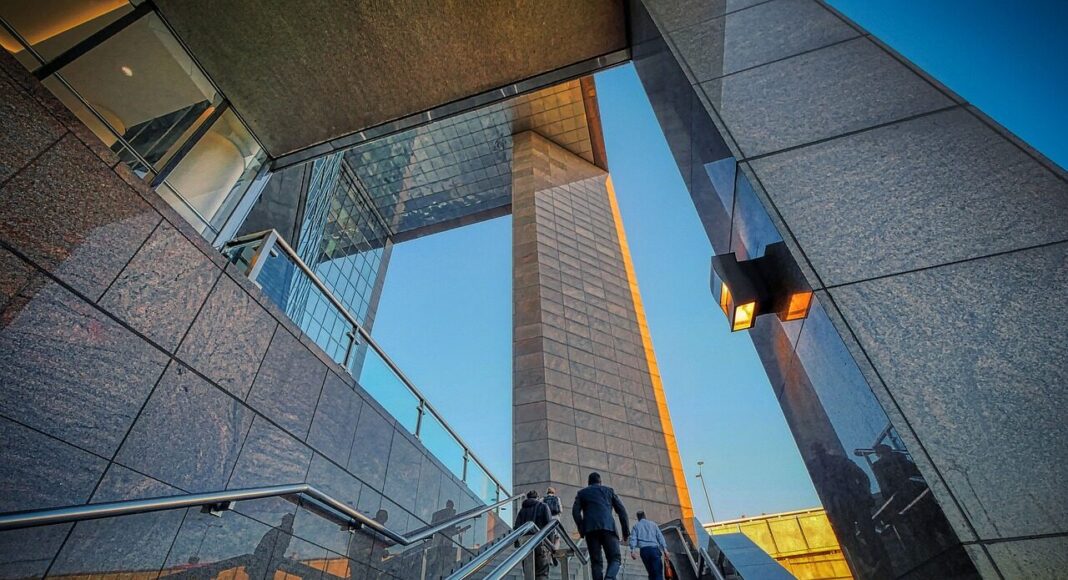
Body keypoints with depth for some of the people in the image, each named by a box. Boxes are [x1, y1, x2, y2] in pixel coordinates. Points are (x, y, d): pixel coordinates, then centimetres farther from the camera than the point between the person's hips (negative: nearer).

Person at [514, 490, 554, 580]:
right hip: (540, 543, -3)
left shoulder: (522, 509, 17)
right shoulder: (543, 506, 9)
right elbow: (549, 525, -2)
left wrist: (517, 545, 7)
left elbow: (516, 528, 7)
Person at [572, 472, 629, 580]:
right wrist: (626, 531, 14)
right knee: (615, 559, 4)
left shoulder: (582, 492, 23)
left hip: (590, 529, 1)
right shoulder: (609, 490, 23)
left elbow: (575, 511, 7)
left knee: (596, 561, 7)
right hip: (608, 527, -1)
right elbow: (621, 510, 14)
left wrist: (581, 529, 8)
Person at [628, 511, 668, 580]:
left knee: (651, 573, 11)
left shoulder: (636, 526, 20)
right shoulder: (653, 523, 21)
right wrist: (664, 548, 2)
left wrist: (632, 550, -5)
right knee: (658, 572, -8)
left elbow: (633, 538, 5)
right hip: (654, 548, -1)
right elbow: (660, 536, 9)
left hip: (644, 550, 1)